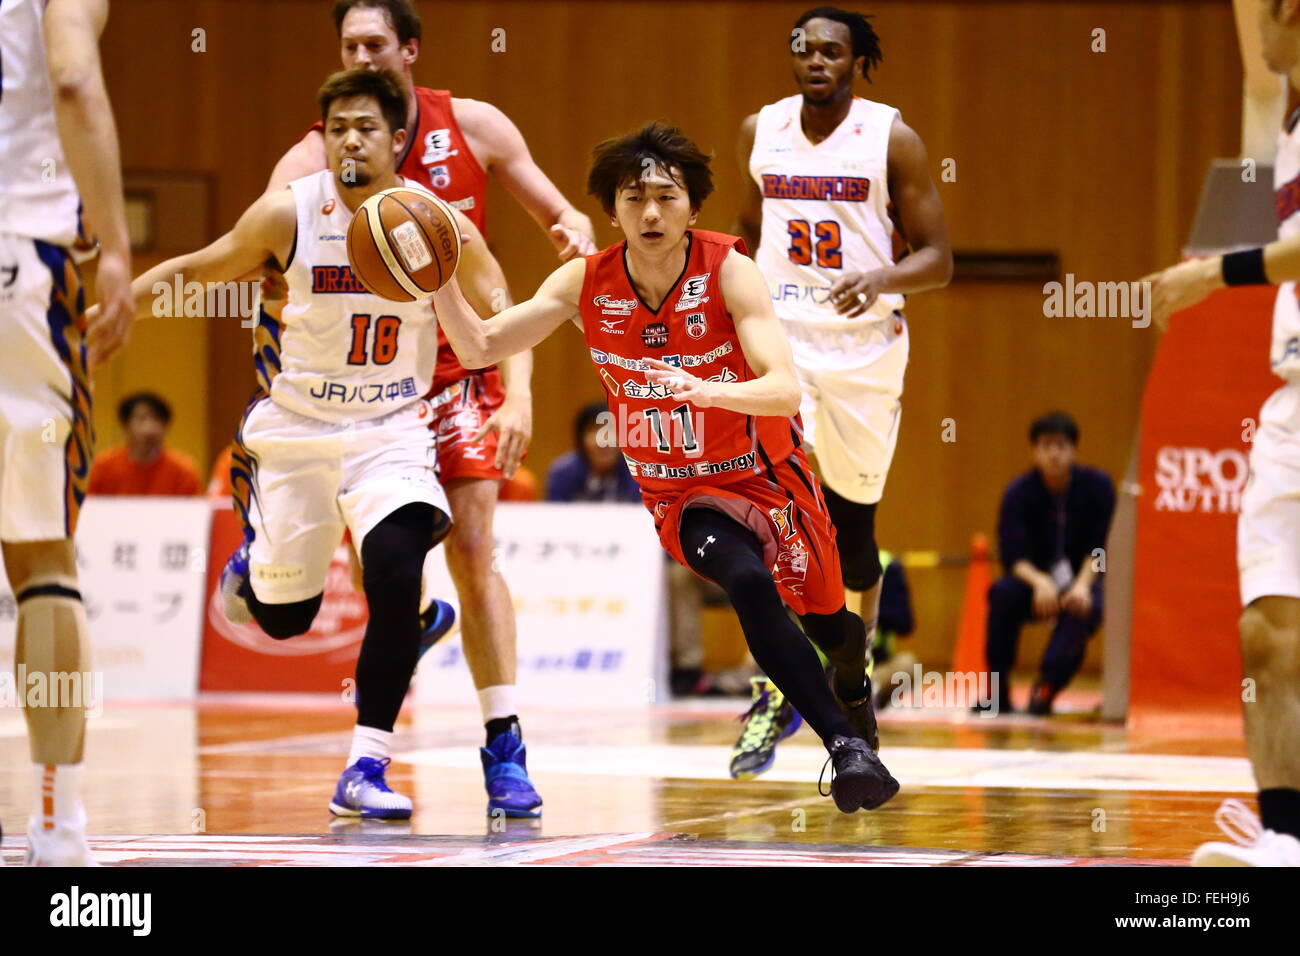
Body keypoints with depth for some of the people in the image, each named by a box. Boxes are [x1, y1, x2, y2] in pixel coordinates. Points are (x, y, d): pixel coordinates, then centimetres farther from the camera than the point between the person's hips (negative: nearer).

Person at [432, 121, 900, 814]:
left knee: (828, 622, 18)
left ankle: (852, 682, 57)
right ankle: (849, 746, -27)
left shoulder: (727, 270, -21)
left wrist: (702, 389, -48)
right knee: (749, 585, -32)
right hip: (684, 496, 0)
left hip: (765, 474, 0)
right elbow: (477, 347, -11)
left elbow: (783, 392, -30)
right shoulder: (586, 283, -13)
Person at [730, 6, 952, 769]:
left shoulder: (893, 140, -5)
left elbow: (938, 259, -5)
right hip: (779, 338, 1)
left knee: (852, 527, 8)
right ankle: (775, 688, -15)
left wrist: (879, 280, -24)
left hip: (865, 348, -1)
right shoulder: (761, 133, 5)